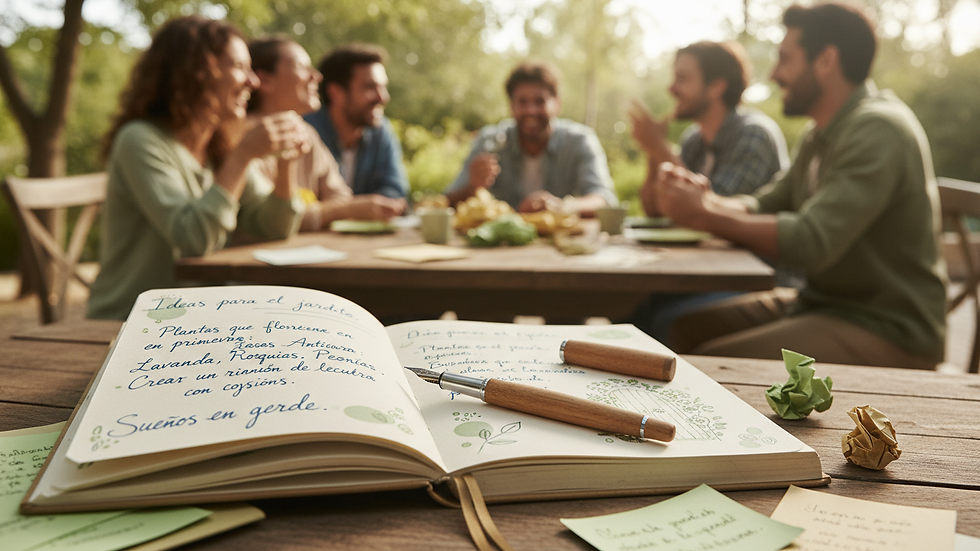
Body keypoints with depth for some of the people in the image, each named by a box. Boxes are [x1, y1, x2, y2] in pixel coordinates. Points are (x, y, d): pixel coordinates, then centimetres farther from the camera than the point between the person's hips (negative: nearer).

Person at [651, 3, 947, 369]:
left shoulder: (877, 131, -19)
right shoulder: (822, 136, 14)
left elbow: (812, 242, -28)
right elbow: (766, 207, 10)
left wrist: (703, 215, -21)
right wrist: (705, 199, -10)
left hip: (888, 332, -9)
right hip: (822, 304, 9)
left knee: (711, 363, -25)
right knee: (684, 328, 0)